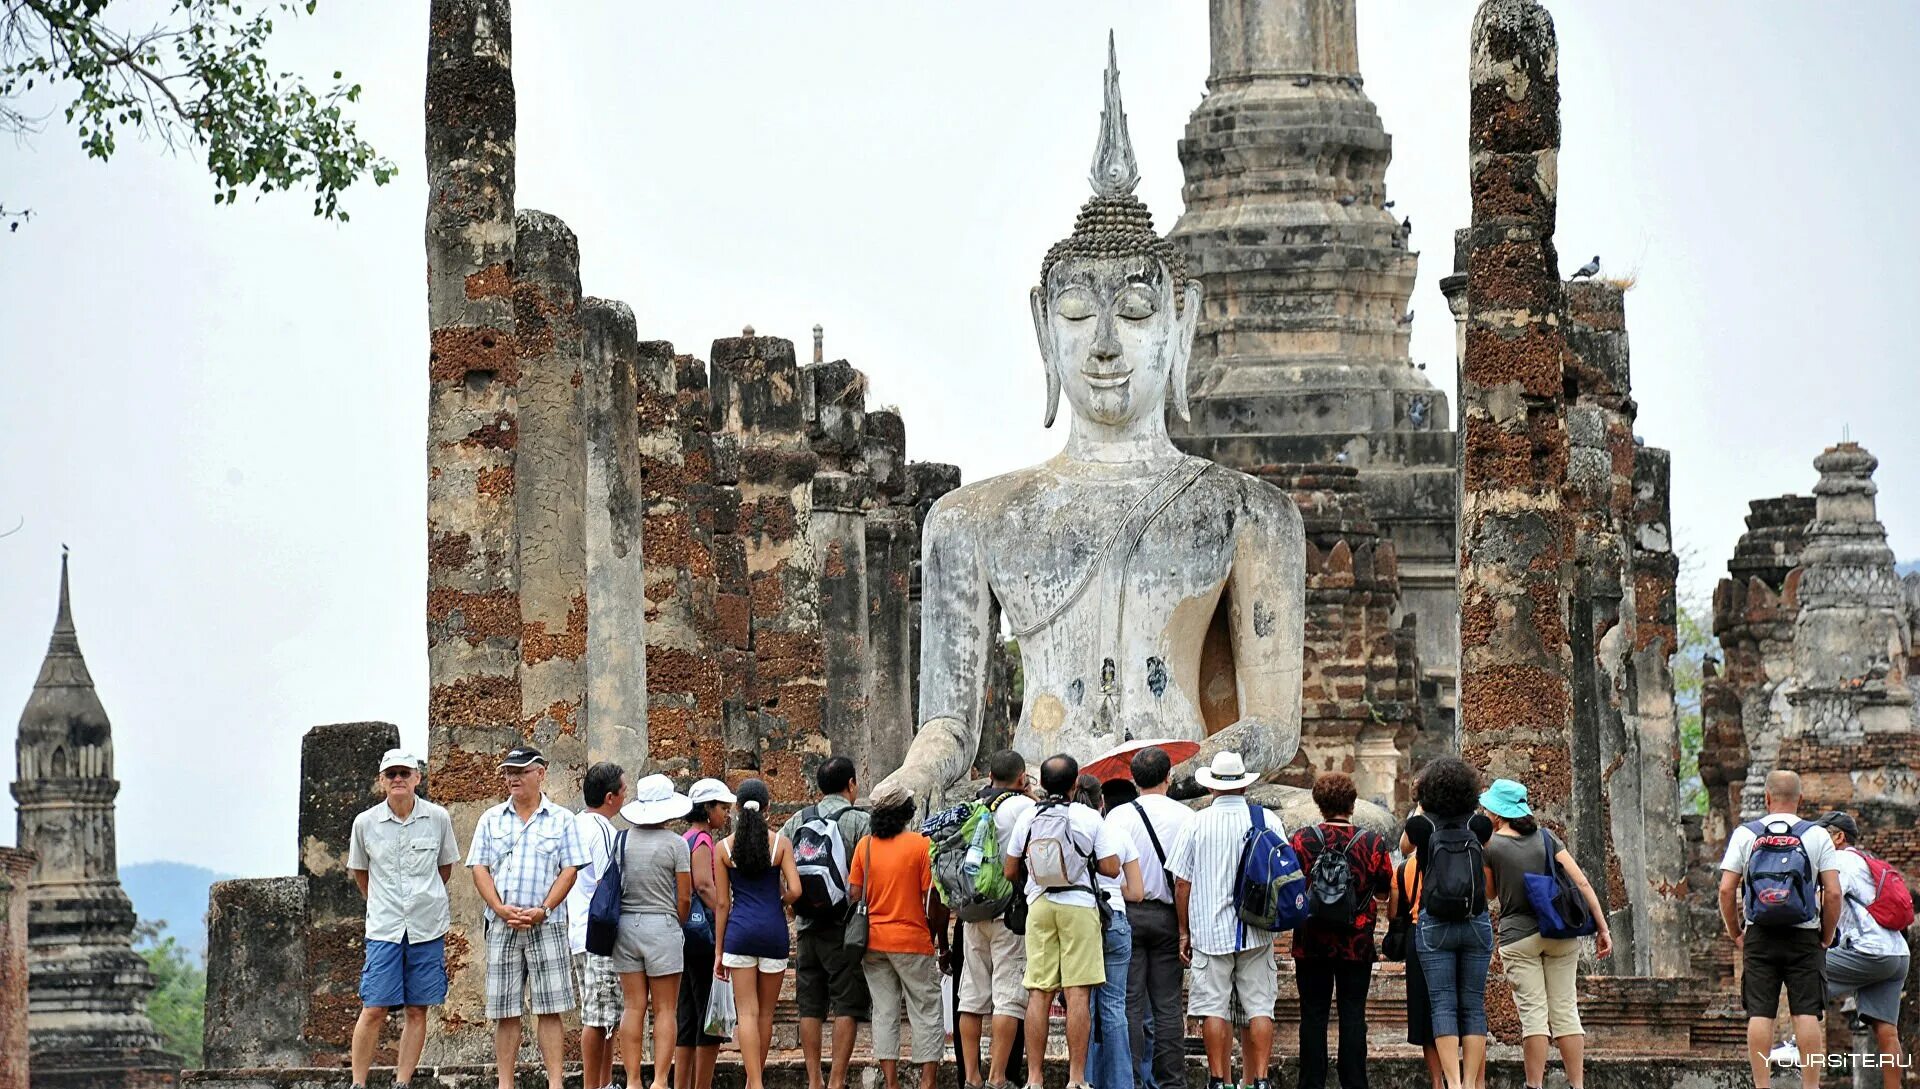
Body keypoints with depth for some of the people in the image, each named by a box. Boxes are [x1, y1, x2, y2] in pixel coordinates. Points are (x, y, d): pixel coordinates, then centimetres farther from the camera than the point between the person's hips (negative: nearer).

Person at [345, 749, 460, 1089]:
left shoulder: (438, 818, 0)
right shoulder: (365, 823, -1)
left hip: (428, 927, 1)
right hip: (383, 929, -1)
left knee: (417, 1010, 3)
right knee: (374, 1009, -6)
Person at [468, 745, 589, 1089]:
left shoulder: (561, 819, 6)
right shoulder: (491, 819, 12)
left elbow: (570, 870, 1)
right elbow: (479, 868, 6)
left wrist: (543, 910, -12)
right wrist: (501, 910, -9)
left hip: (546, 926, -2)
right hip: (502, 926, 2)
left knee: (549, 1009, -4)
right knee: (504, 1011, 2)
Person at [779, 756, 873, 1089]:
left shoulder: (798, 821, 9)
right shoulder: (859, 821, -5)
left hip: (808, 925, 5)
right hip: (845, 925, -5)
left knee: (810, 1007, 9)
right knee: (847, 1007, -3)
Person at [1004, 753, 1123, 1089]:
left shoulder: (1028, 818, 3)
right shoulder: (1089, 818, -4)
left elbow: (1010, 872, 8)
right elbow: (1111, 868, -5)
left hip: (1039, 907, 3)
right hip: (1079, 906, -2)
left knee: (1038, 994, 3)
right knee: (1078, 993, -3)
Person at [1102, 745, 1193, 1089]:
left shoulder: (1119, 816, -4)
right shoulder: (1186, 817, 1)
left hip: (1127, 914, -1)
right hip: (1168, 917, 1)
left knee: (1130, 1004, 1)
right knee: (1168, 1005, 5)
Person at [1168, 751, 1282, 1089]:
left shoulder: (1198, 823, -1)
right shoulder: (1268, 820, 2)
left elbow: (1181, 883, 0)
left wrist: (1185, 931, 9)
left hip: (1210, 931, -1)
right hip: (1257, 933, 1)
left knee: (1214, 1008, 1)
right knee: (1259, 1007, 4)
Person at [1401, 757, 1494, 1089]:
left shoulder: (1421, 825, -3)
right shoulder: (1479, 824, 1)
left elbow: (1406, 846, 21)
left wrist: (1421, 805, 30)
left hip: (1434, 925, -2)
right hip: (1476, 923, 2)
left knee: (1443, 1005, -3)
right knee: (1473, 1005, 5)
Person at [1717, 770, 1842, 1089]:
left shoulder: (1745, 834, 2)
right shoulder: (1817, 835, 0)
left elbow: (1726, 890, -2)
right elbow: (1833, 893, -6)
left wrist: (1736, 934, 9)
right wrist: (1826, 939, 5)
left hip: (1759, 936, 1)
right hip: (1805, 937, -1)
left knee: (1760, 1015, 2)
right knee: (1807, 1014, 0)